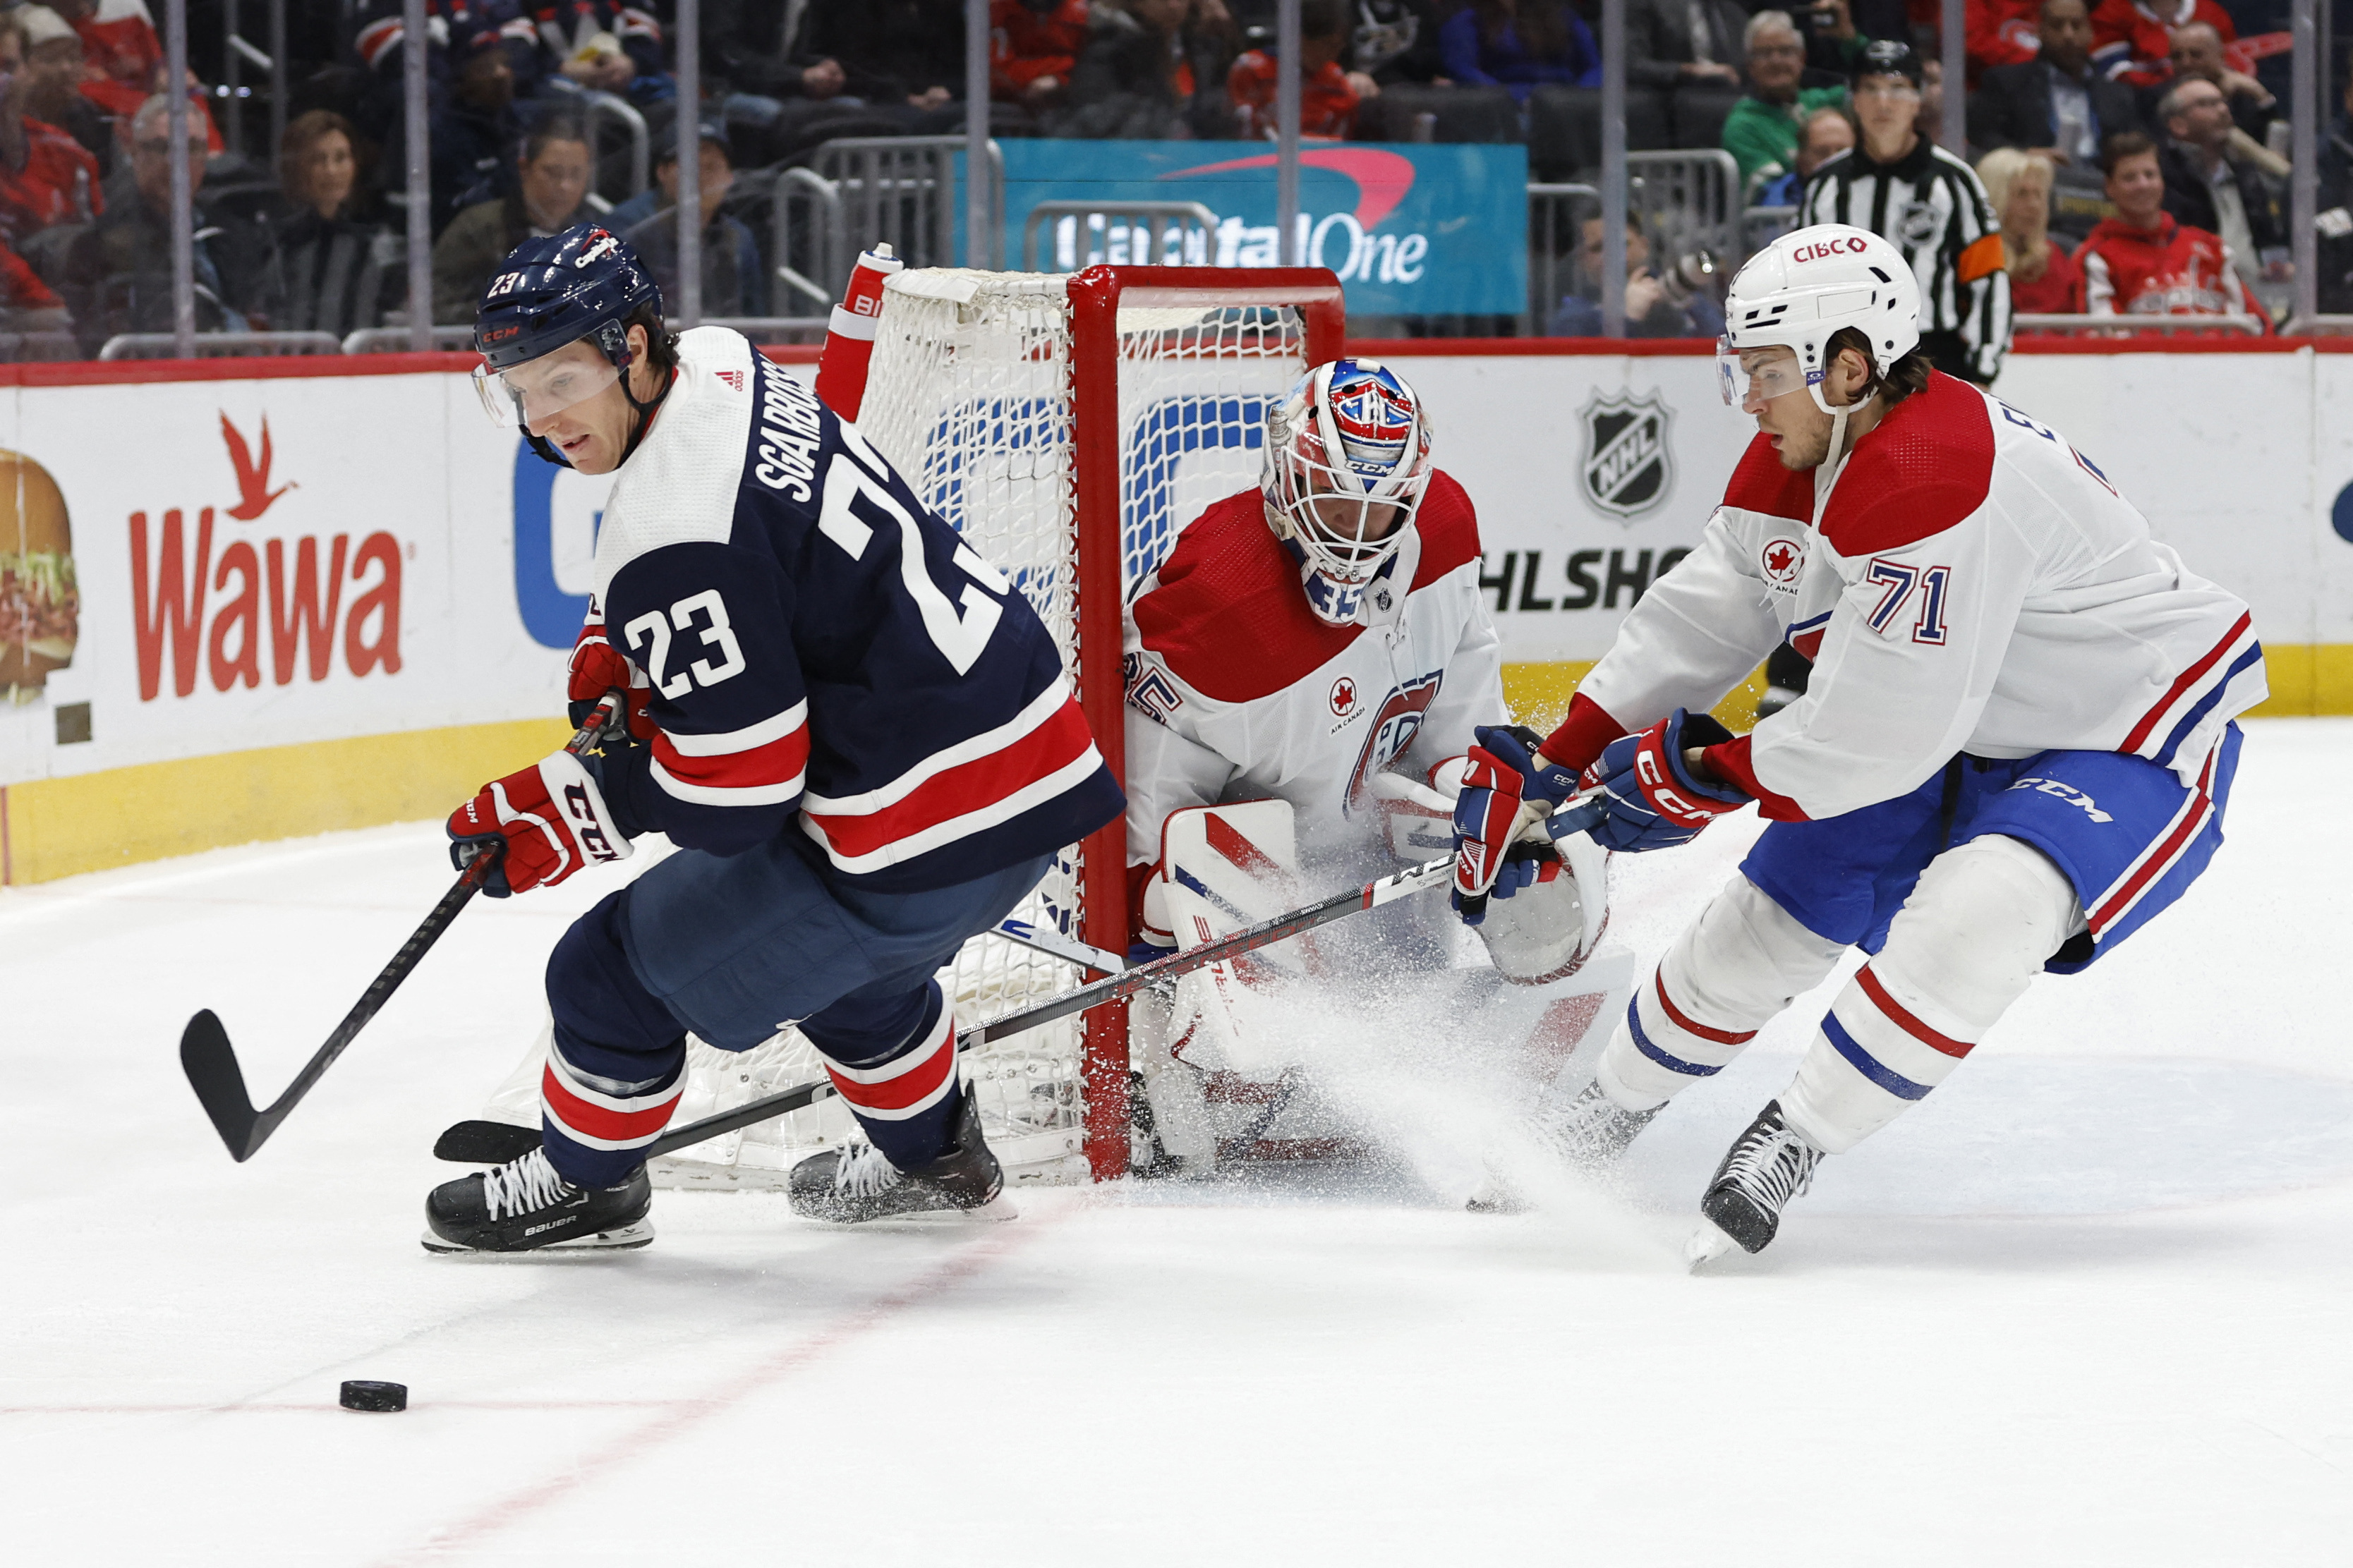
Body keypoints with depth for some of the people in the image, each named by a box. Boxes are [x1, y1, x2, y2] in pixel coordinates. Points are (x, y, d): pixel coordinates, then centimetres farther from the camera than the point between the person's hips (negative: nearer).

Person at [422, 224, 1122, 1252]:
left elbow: (734, 793, -20)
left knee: (623, 966, 5)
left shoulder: (672, 529, -23)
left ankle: (584, 1184, 29)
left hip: (926, 837, -10)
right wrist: (611, 647, 13)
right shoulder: (719, 373, 7)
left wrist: (553, 823, -9)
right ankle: (930, 1155, 54)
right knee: (832, 939, 38)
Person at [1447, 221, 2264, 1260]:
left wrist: (1702, 777, -18)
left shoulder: (1937, 480, -35)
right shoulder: (1787, 466, -5)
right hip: (1966, 738, 9)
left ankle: (1791, 1145, -22)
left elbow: (1876, 737, -32)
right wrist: (1553, 764, 2)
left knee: (1975, 912, -34)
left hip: (2136, 739, -9)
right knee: (1769, 915, 11)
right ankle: (1607, 1115, 33)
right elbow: (1698, 619, 8)